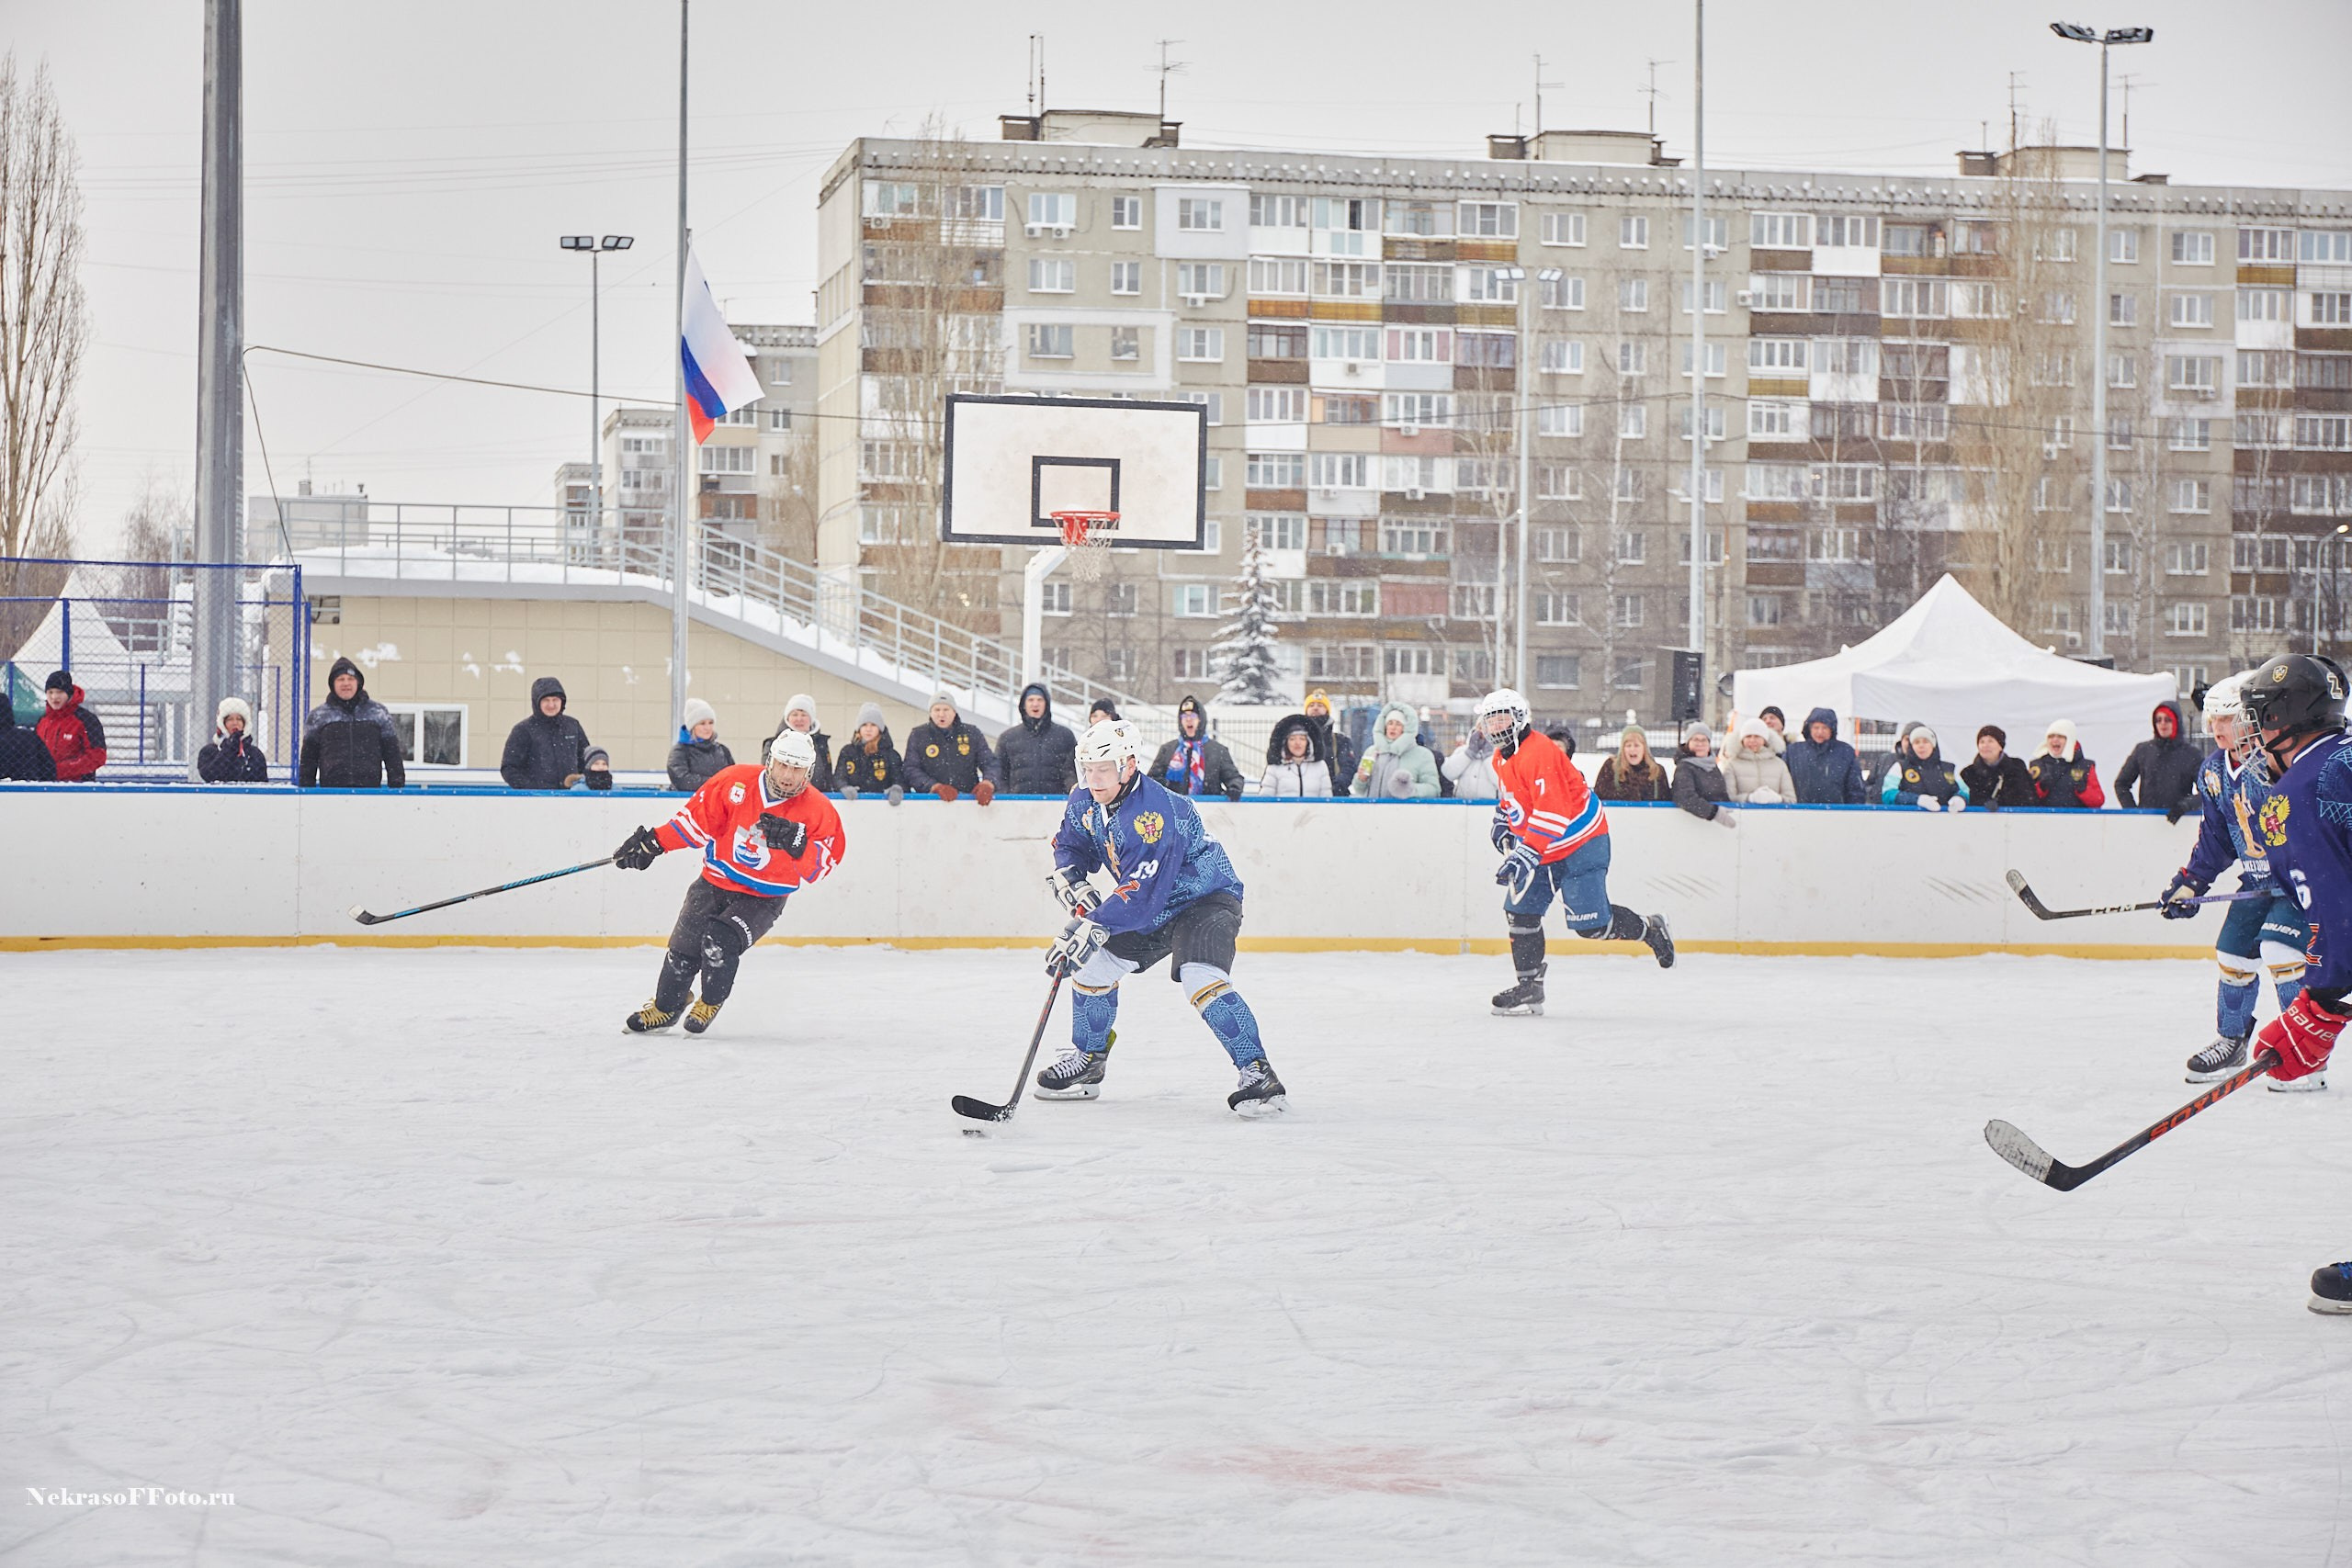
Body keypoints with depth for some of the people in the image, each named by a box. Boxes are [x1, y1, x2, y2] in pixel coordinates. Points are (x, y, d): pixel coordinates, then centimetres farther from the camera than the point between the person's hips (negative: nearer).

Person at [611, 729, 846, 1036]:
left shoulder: (817, 811, -15)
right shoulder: (735, 781, -11)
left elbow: (828, 859, -20)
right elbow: (697, 818, -2)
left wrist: (798, 843, -38)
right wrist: (654, 842, -5)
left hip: (764, 898, -2)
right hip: (716, 881, 3)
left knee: (720, 942, -21)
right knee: (684, 948, 1)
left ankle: (711, 1004, 7)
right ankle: (664, 1008, 27)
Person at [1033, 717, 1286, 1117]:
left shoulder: (1153, 812, -34)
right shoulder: (1085, 801, -7)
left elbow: (1141, 893, -39)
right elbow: (1070, 843, 11)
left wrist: (1091, 928, -45)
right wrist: (1071, 881, -11)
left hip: (1205, 899, -9)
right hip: (1150, 909, 9)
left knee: (1200, 976, -30)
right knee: (1094, 962, 6)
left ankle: (1258, 1074, -29)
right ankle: (1087, 1061, 25)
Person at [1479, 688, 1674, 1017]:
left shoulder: (1538, 753, -24)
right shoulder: (1502, 758, 9)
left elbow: (1553, 813, -30)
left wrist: (1527, 853, -35)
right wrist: (1502, 816, 18)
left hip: (1580, 844, -9)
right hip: (1542, 847, 9)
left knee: (1591, 923, -11)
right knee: (1520, 911, 0)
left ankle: (1649, 929, 16)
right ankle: (1529, 987, 8)